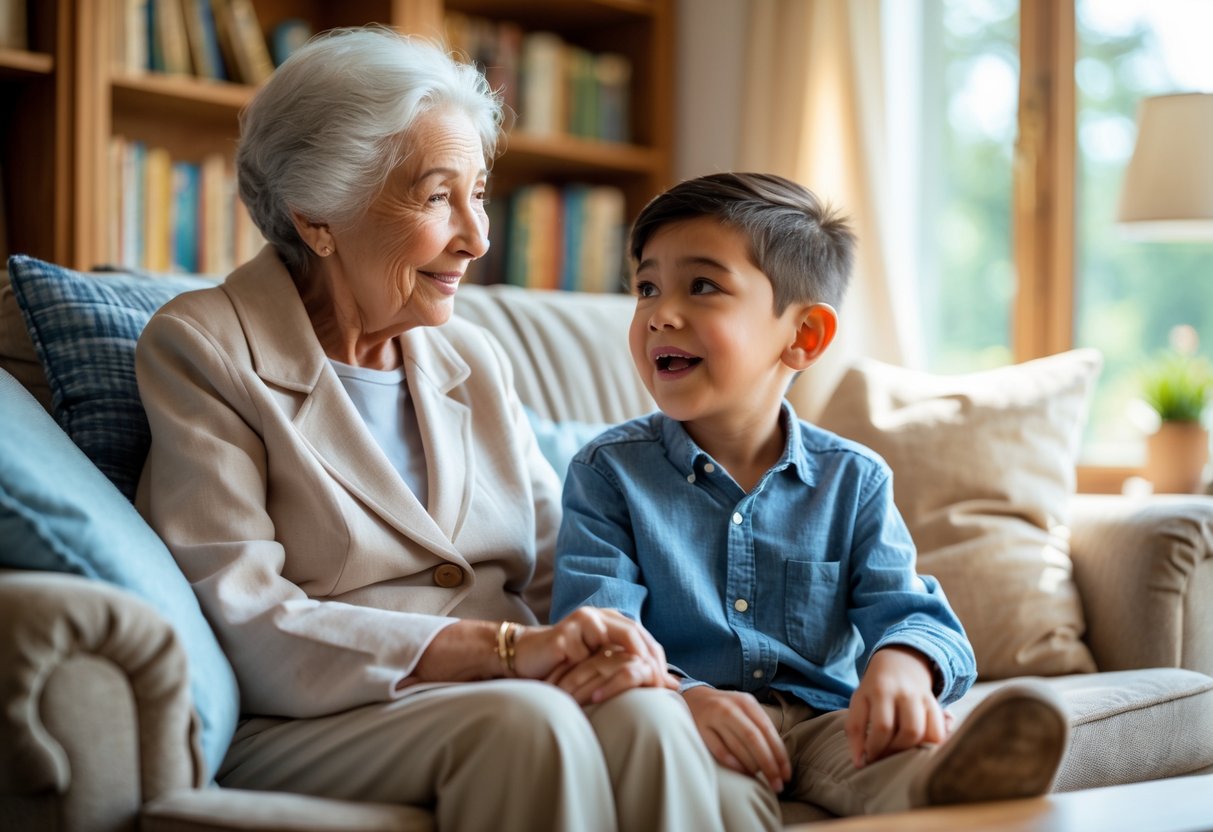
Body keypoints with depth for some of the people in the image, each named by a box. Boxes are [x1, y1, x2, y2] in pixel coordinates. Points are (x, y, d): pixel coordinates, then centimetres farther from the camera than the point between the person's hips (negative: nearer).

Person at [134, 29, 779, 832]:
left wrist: (618, 645, -14)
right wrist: (503, 649, -20)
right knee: (522, 720, -35)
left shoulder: (475, 361, 18)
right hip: (302, 735, -4)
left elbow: (563, 572, 11)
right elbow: (246, 628, -12)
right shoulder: (201, 348, -1)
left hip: (506, 710, 5)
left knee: (642, 715, -30)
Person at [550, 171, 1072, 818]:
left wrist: (900, 664, -27)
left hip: (820, 718, 1)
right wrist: (684, 697, -29)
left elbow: (909, 612, 1)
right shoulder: (609, 472, 7)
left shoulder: (852, 480, 12)